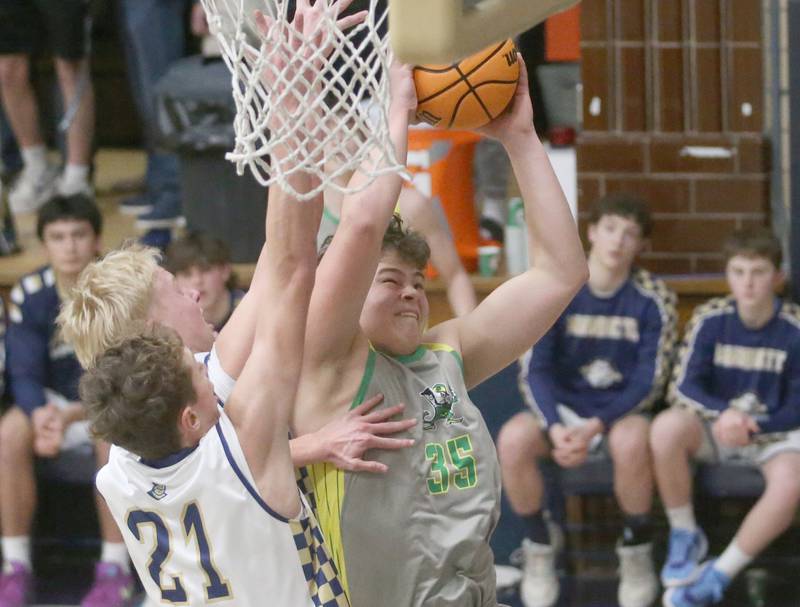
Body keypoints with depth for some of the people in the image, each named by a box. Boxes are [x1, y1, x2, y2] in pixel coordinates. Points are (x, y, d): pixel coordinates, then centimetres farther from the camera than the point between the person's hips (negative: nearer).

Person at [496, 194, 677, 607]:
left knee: (632, 441, -38)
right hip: (562, 407, 1)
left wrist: (596, 427, -23)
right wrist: (555, 428, -25)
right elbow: (534, 371, -7)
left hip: (622, 412, -1)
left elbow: (649, 381, -9)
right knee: (513, 438, -31)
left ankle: (637, 547, -12)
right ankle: (538, 545, -6)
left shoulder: (653, 300, -6)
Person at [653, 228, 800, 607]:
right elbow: (685, 385, -9)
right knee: (666, 427, -33)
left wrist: (753, 427, -23)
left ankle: (719, 575, -20)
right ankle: (685, 536, -11)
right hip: (714, 426, 1)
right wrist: (724, 413, -30)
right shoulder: (711, 319, -7)